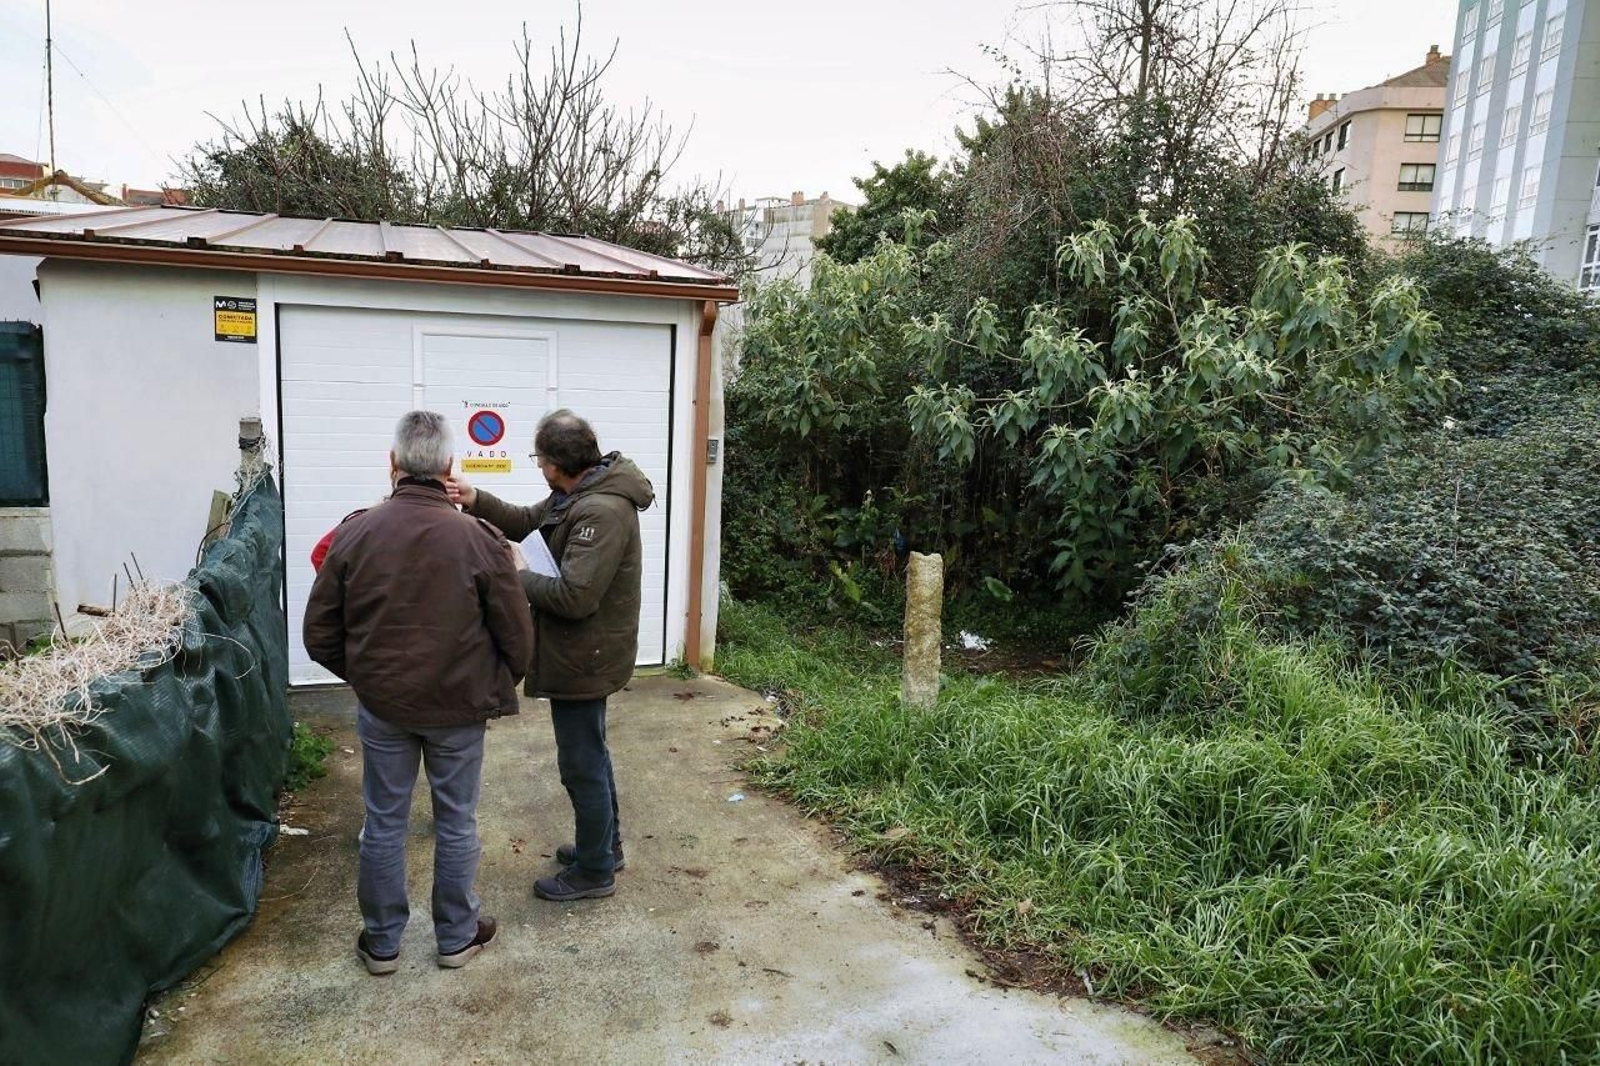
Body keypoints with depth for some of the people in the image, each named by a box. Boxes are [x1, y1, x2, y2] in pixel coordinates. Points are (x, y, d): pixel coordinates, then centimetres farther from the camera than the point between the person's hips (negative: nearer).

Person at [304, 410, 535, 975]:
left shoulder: (355, 533, -9)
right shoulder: (479, 539, -15)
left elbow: (320, 636, -1)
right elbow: (516, 636, -9)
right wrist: (498, 689, 10)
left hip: (381, 706, 2)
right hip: (459, 708, -1)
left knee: (384, 822, 16)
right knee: (456, 822, 14)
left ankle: (382, 941, 30)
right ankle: (457, 936, 29)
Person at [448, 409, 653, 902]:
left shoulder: (602, 512, -27)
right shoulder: (576, 496, 5)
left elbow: (574, 596, -32)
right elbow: (526, 522, 17)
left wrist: (519, 578, -17)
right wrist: (476, 501, 2)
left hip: (583, 660, -11)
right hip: (583, 654, 11)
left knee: (582, 765, 4)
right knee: (591, 755, 24)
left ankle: (594, 871, 21)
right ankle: (604, 846, 41)